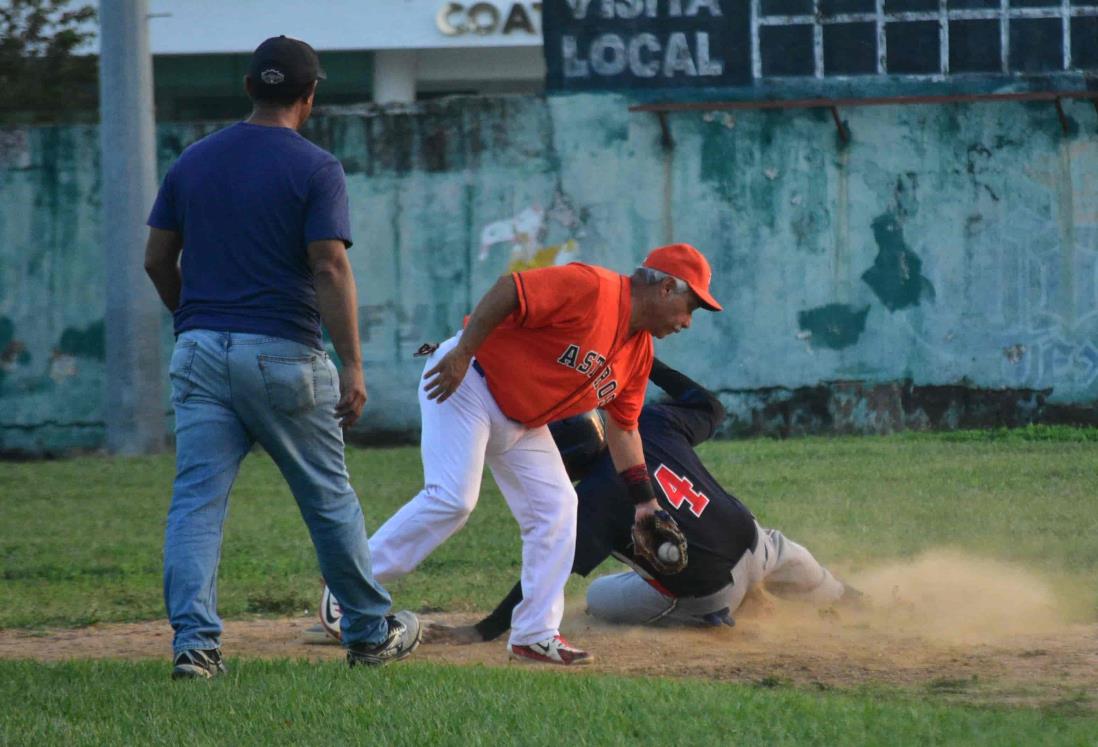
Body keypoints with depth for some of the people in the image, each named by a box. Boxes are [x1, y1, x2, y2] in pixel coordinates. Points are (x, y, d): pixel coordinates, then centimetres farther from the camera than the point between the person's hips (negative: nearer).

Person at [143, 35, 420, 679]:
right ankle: (371, 631, 21)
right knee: (329, 497, 10)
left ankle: (195, 638, -13)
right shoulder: (315, 168, -7)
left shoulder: (193, 161, 8)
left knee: (197, 499, 0)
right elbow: (330, 269, -15)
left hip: (201, 353, 3)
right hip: (282, 355, -3)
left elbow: (158, 259, 11)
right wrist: (352, 365, -16)